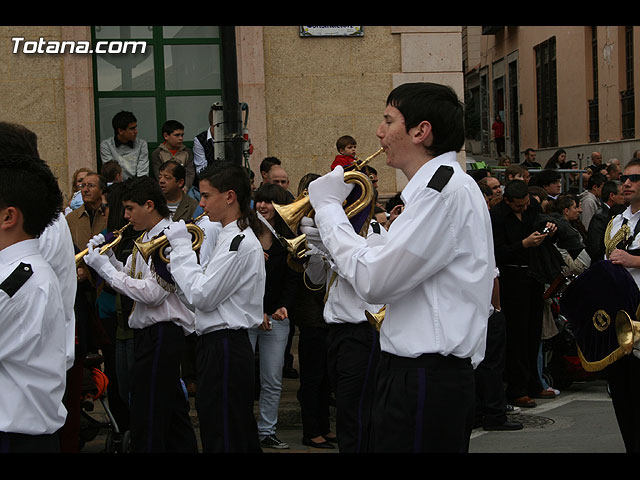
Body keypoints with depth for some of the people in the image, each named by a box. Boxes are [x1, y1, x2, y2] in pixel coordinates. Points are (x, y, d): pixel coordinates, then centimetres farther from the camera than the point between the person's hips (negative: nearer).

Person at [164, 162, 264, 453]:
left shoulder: (240, 242, -17)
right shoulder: (228, 237, 15)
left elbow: (202, 295, -19)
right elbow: (198, 296, 16)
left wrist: (181, 246, -11)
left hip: (225, 347, -10)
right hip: (218, 344, 10)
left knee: (221, 440, -5)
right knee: (241, 437, 15)